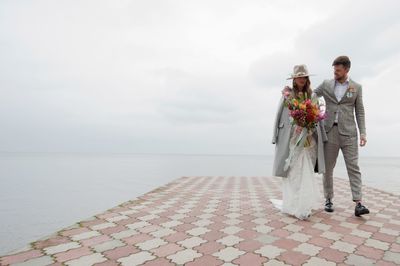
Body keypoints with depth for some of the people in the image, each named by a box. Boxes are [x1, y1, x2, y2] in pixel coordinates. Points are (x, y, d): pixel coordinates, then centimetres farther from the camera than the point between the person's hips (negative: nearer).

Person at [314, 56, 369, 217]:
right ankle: (328, 200, 15)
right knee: (328, 168, 4)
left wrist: (363, 132, -3)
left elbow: (360, 111, 6)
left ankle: (358, 204, -3)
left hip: (348, 132, 0)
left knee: (353, 167, -5)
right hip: (330, 131, 1)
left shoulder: (356, 87, 7)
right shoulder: (326, 84, 8)